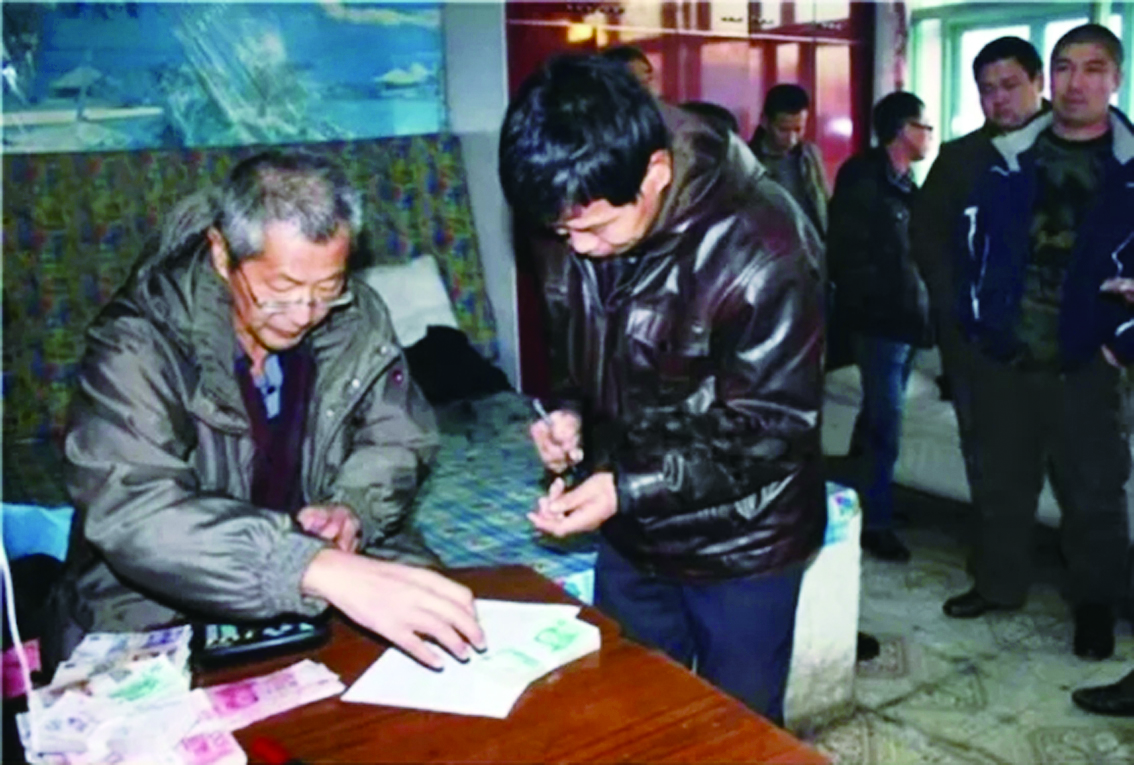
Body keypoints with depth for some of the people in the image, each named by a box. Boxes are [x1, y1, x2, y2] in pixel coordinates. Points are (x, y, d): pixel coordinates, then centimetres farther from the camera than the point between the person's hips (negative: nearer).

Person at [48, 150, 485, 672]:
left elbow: (398, 438, 5)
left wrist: (352, 507, -18)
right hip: (162, 618, -3)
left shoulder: (356, 317, -7)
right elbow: (129, 511, -35)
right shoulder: (138, 344, -21)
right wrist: (319, 567, -48)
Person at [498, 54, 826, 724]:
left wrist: (627, 489, -26)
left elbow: (771, 432, -21)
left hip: (739, 543, -5)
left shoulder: (762, 247, -26)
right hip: (630, 535, 6)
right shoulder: (577, 232, -8)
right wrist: (570, 413, -11)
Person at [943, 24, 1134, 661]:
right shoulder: (1011, 157, 4)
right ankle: (999, 583, 34)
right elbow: (974, 242, 7)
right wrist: (979, 321, 0)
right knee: (1002, 481, 16)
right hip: (1004, 356, 3)